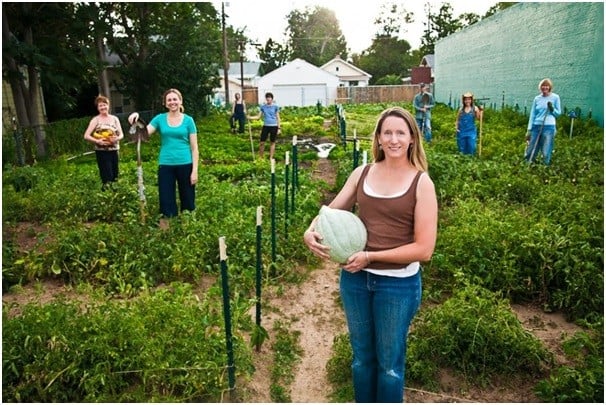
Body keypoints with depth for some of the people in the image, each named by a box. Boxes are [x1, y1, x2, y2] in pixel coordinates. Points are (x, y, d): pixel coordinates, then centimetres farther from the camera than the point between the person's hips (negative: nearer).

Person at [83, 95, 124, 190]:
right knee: (107, 178, -7)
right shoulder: (95, 120, -3)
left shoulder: (114, 119, 7)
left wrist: (117, 138, -16)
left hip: (114, 150, 4)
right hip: (102, 152, -4)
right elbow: (86, 136, -7)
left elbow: (121, 134, 6)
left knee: (115, 177, 10)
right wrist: (97, 141, -23)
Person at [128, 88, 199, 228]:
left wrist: (195, 170, -6)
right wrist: (136, 120, -22)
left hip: (185, 165, -1)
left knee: (188, 200, 8)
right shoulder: (160, 119, 5)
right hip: (165, 165, 1)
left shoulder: (188, 120, 1)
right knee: (166, 200, 5)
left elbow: (194, 147, 0)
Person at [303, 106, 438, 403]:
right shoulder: (361, 174, 0)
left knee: (389, 362, 16)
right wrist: (311, 232, -15)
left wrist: (371, 256, -19)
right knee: (361, 355, 22)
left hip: (398, 283, -3)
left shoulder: (421, 183, -10)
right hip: (355, 277, 4)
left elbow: (424, 248, -15)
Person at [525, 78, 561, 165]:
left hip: (549, 127, -3)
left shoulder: (555, 97, 2)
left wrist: (552, 109, -13)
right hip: (536, 126, 3)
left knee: (546, 154, -4)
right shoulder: (537, 98, 8)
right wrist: (529, 130, 3)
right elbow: (532, 115, 9)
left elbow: (558, 113, 8)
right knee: (530, 152, 3)